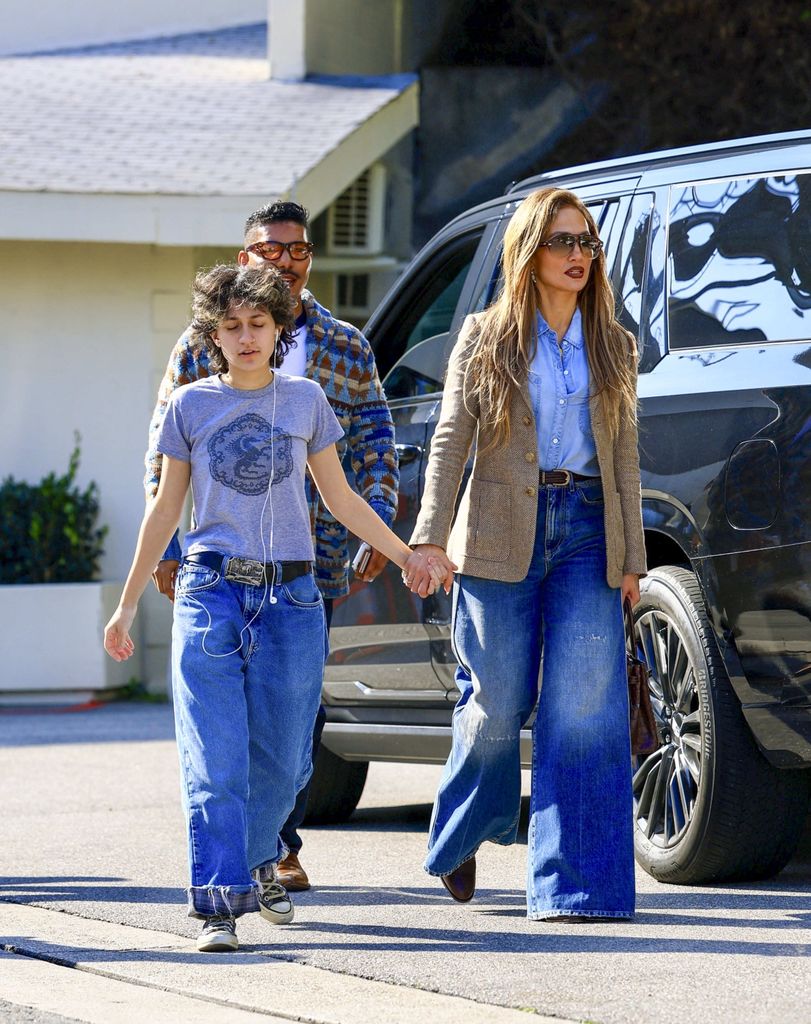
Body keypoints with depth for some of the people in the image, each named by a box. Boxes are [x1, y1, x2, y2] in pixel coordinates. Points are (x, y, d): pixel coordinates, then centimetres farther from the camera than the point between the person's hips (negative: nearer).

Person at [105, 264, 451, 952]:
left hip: (290, 597, 2)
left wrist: (404, 555, 14)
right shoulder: (191, 406, 5)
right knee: (215, 762, -10)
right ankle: (220, 903, -10)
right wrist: (127, 606, 12)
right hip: (211, 592, -1)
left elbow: (339, 497, 18)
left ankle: (259, 861, 32)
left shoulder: (306, 399, 8)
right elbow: (165, 510, 11)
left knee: (282, 759, 4)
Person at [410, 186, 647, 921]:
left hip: (588, 533, 2)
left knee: (584, 709, -8)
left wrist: (632, 558, 4)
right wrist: (430, 534, -11)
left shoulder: (614, 347, 12)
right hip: (502, 536, -2)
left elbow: (625, 456, 10)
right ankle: (464, 838, 29)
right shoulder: (485, 339, 5)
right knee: (495, 703, 2)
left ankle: (573, 885, -7)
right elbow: (450, 441, 0)